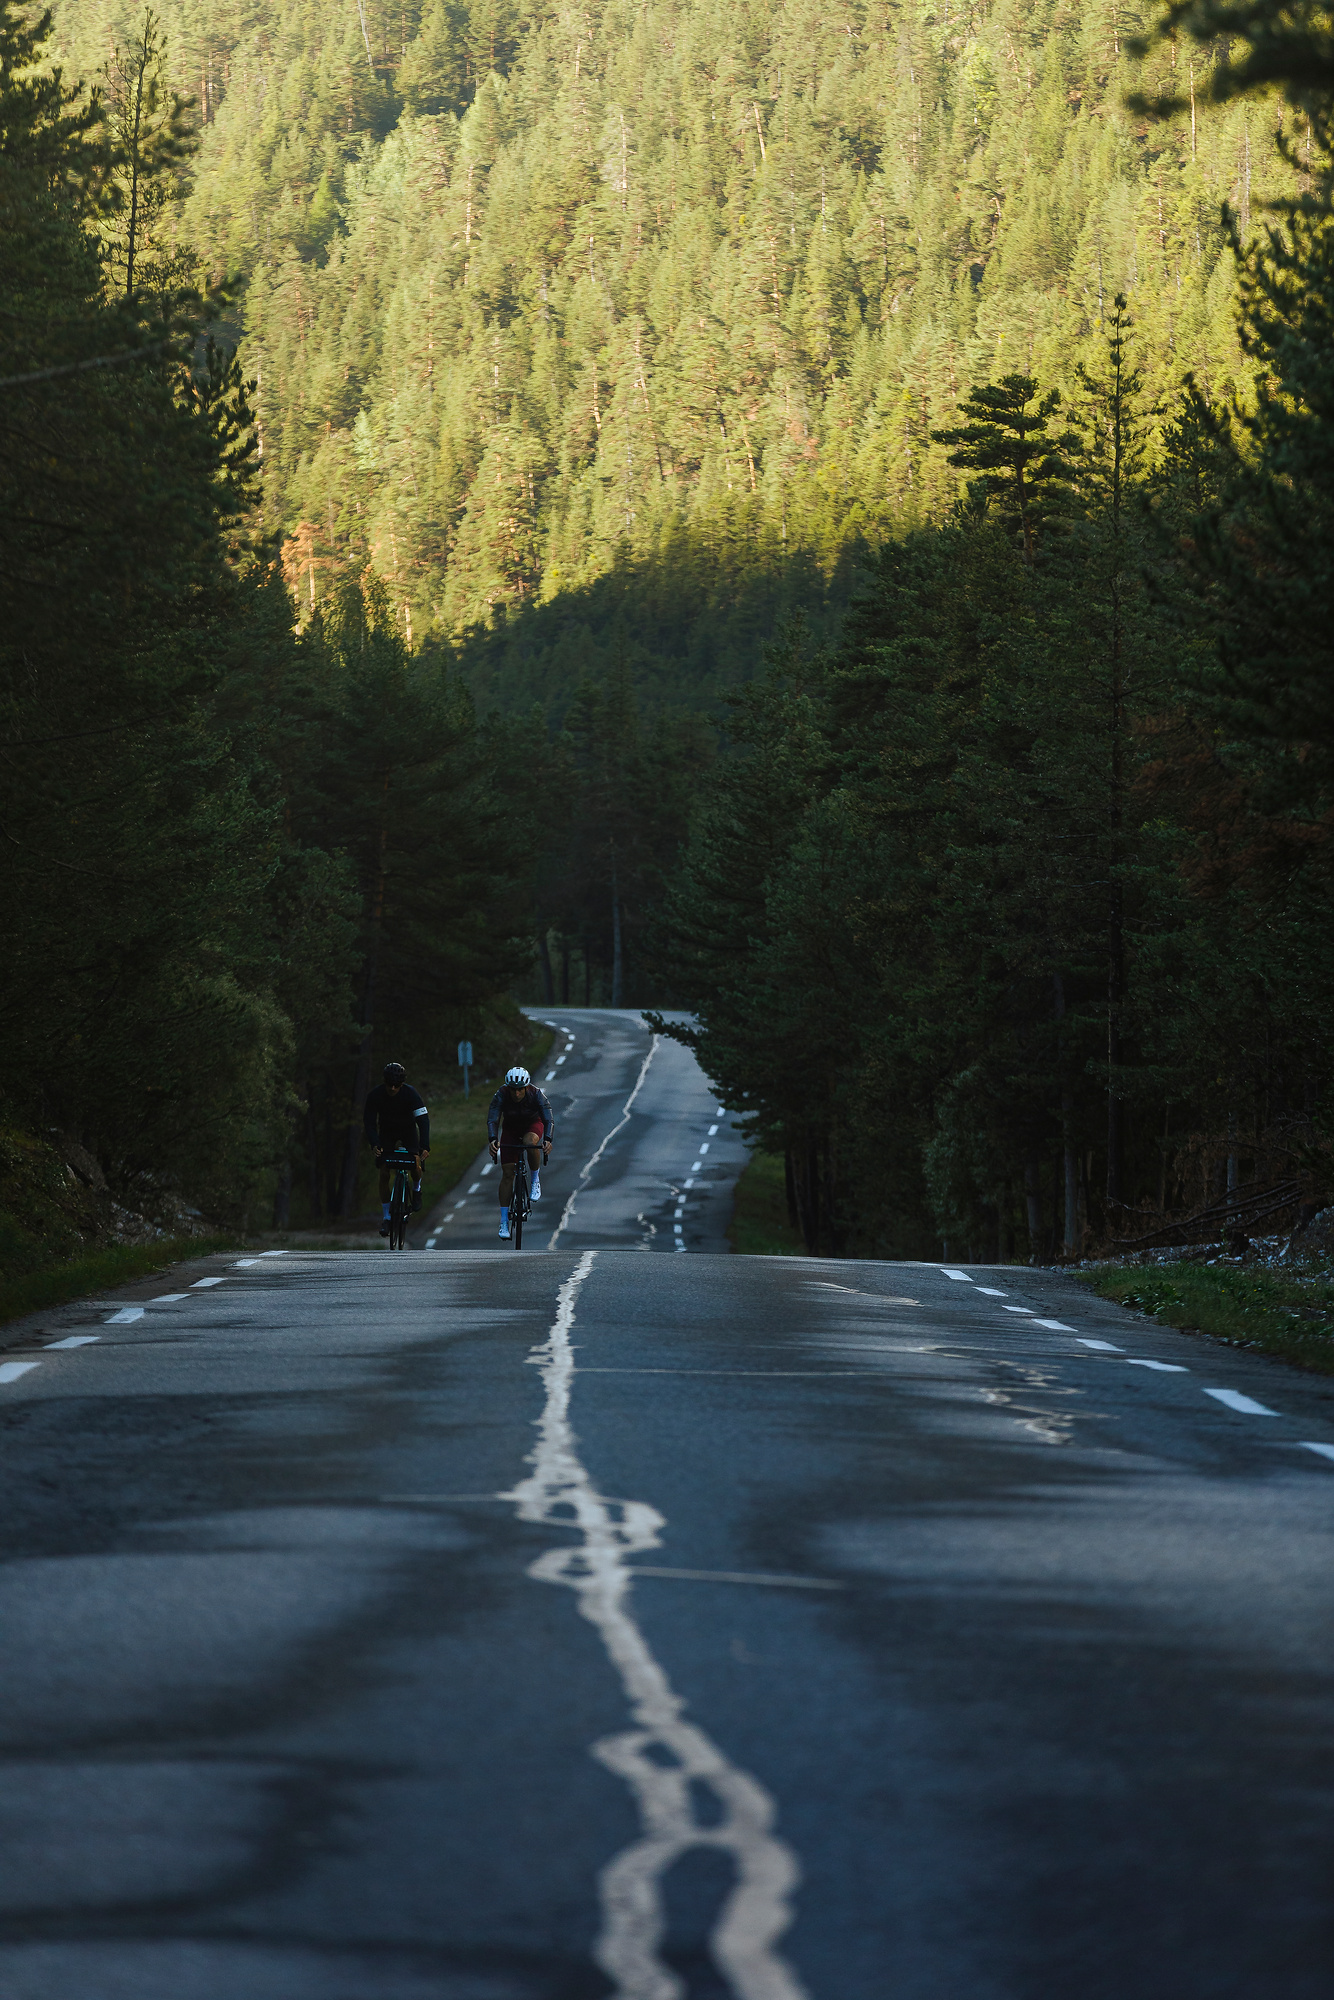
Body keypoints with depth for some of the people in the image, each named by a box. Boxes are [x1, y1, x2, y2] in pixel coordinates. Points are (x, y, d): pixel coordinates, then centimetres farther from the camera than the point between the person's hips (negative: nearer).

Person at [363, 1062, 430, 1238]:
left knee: (416, 1164, -25)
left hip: (408, 1131, -1)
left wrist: (425, 1146, -41)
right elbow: (369, 1122, -20)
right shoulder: (375, 1095, -23)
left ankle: (416, 1188, 10)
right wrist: (375, 1144, -37)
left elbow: (423, 1119, -30)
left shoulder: (410, 1093, -27)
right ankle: (386, 1216, 1)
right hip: (386, 1133, 1)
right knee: (384, 1173, -10)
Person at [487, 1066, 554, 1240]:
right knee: (507, 1173, -9)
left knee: (530, 1142, -38)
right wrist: (493, 1140, -50)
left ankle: (536, 1180, -11)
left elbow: (549, 1120, -33)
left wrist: (548, 1139, -51)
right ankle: (504, 1222, -5)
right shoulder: (501, 1095, -27)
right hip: (510, 1128, 1)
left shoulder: (536, 1094, -29)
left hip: (533, 1124, -1)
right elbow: (492, 1120, -32)